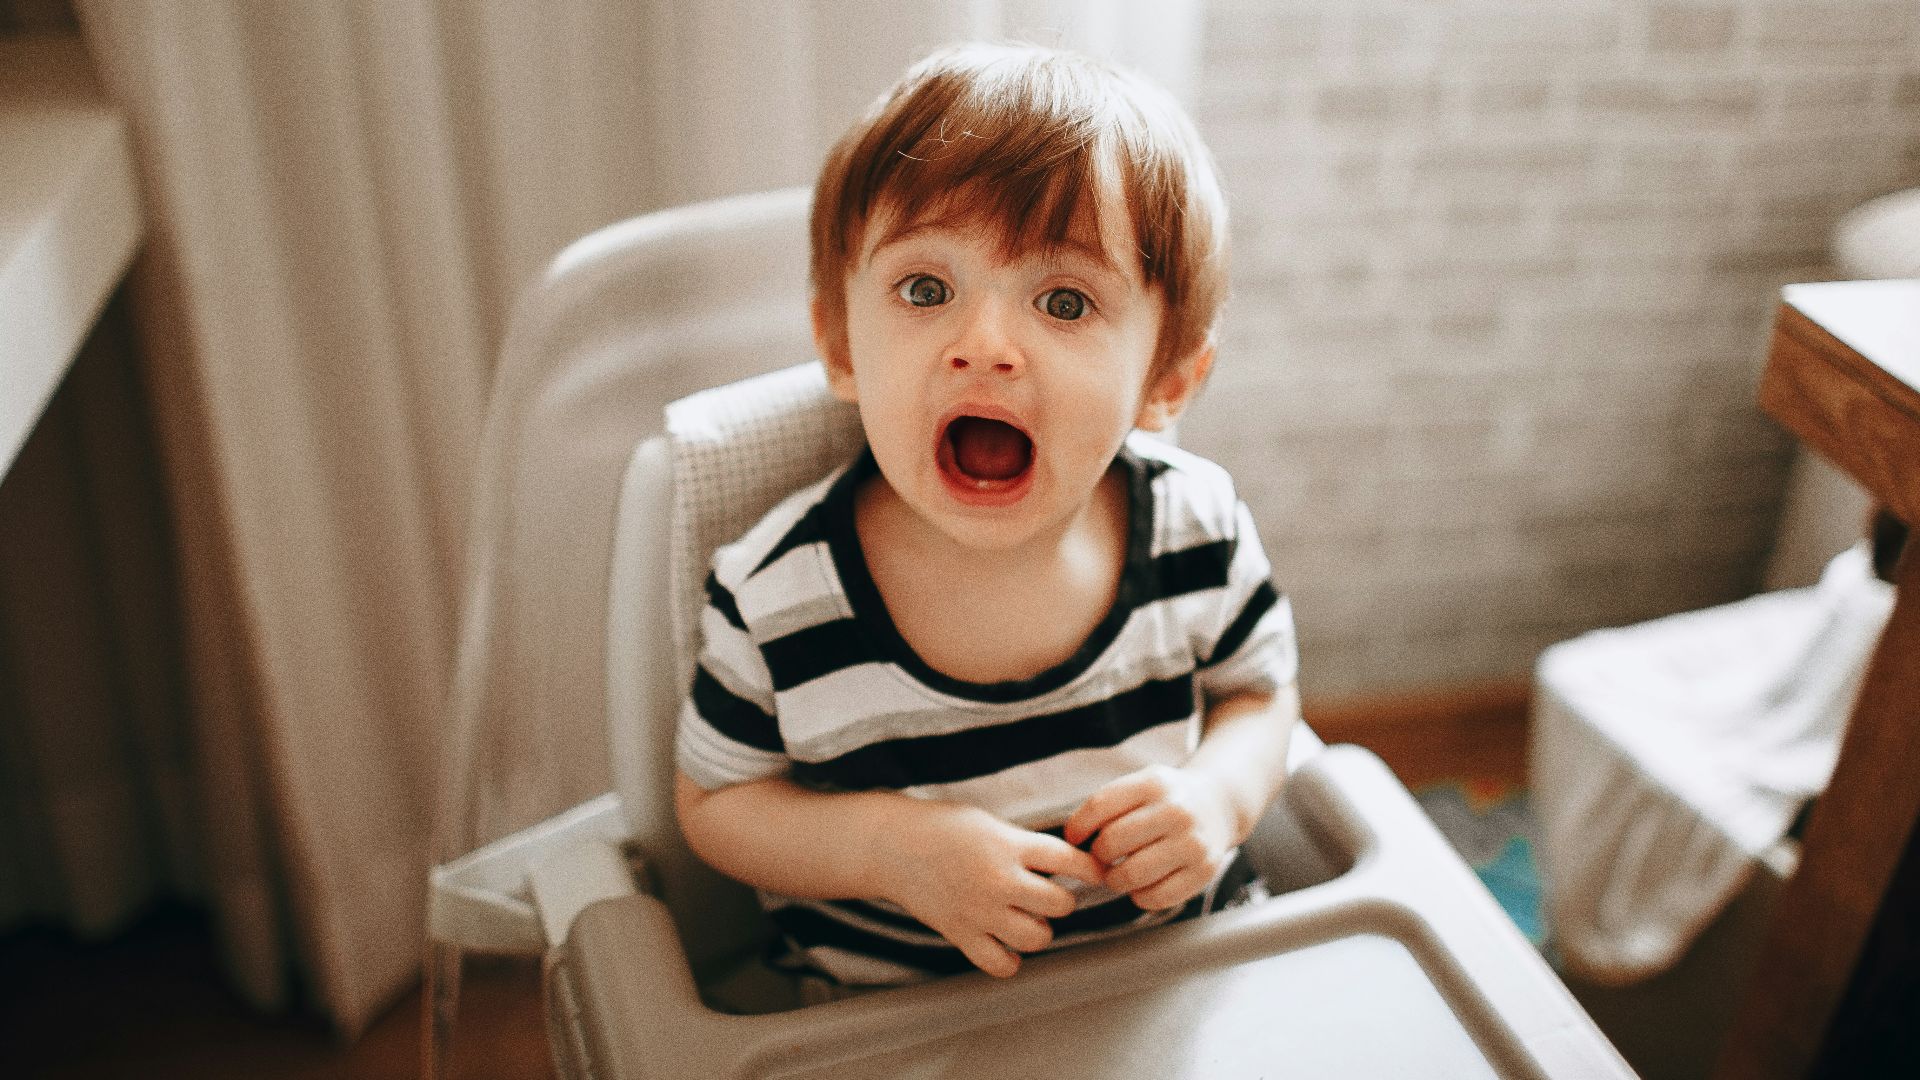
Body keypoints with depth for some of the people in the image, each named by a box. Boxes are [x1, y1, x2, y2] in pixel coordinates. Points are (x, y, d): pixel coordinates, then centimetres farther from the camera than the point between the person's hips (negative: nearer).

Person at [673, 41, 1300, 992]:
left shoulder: (1199, 529, -14)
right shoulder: (775, 599, -20)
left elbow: (1257, 689, 5)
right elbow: (714, 802, -6)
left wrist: (1223, 791, -17)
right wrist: (885, 846, -23)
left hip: (1180, 973, 2)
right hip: (894, 1007, -1)